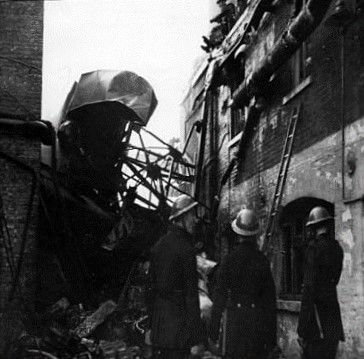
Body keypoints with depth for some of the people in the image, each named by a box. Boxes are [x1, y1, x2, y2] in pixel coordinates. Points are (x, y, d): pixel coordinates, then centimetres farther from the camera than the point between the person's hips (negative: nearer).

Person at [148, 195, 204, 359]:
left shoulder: (159, 245, 8)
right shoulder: (186, 249, -15)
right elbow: (191, 293, -16)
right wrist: (195, 336, -13)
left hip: (157, 319, 7)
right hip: (178, 320, -7)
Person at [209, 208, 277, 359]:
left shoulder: (230, 259, -4)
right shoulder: (262, 260, 0)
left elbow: (219, 295, -4)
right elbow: (270, 298, 2)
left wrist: (213, 332, 1)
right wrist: (272, 336, 9)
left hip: (234, 317, -1)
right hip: (257, 318, 1)